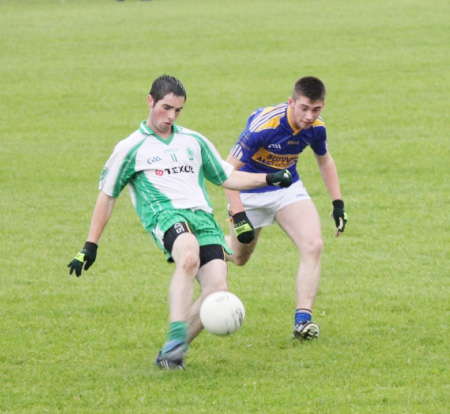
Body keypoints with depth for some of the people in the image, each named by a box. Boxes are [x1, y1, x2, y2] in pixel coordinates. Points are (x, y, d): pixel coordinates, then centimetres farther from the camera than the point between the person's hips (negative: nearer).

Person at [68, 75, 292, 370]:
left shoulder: (194, 142, 24)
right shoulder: (132, 148, 11)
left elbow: (227, 177, 31)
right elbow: (107, 195, 14)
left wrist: (268, 179, 17)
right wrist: (91, 246, 12)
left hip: (203, 217, 5)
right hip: (165, 214, -5)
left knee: (218, 289, -18)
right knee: (189, 257, -40)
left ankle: (171, 353, -2)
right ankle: (176, 337, -45)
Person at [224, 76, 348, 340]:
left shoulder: (316, 128, -15)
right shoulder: (263, 125, -33)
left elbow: (325, 160, 9)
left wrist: (338, 203, 3)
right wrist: (238, 216, -33)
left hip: (288, 189, 4)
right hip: (250, 193, -3)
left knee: (313, 246, -19)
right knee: (239, 257, 16)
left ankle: (303, 319, -17)